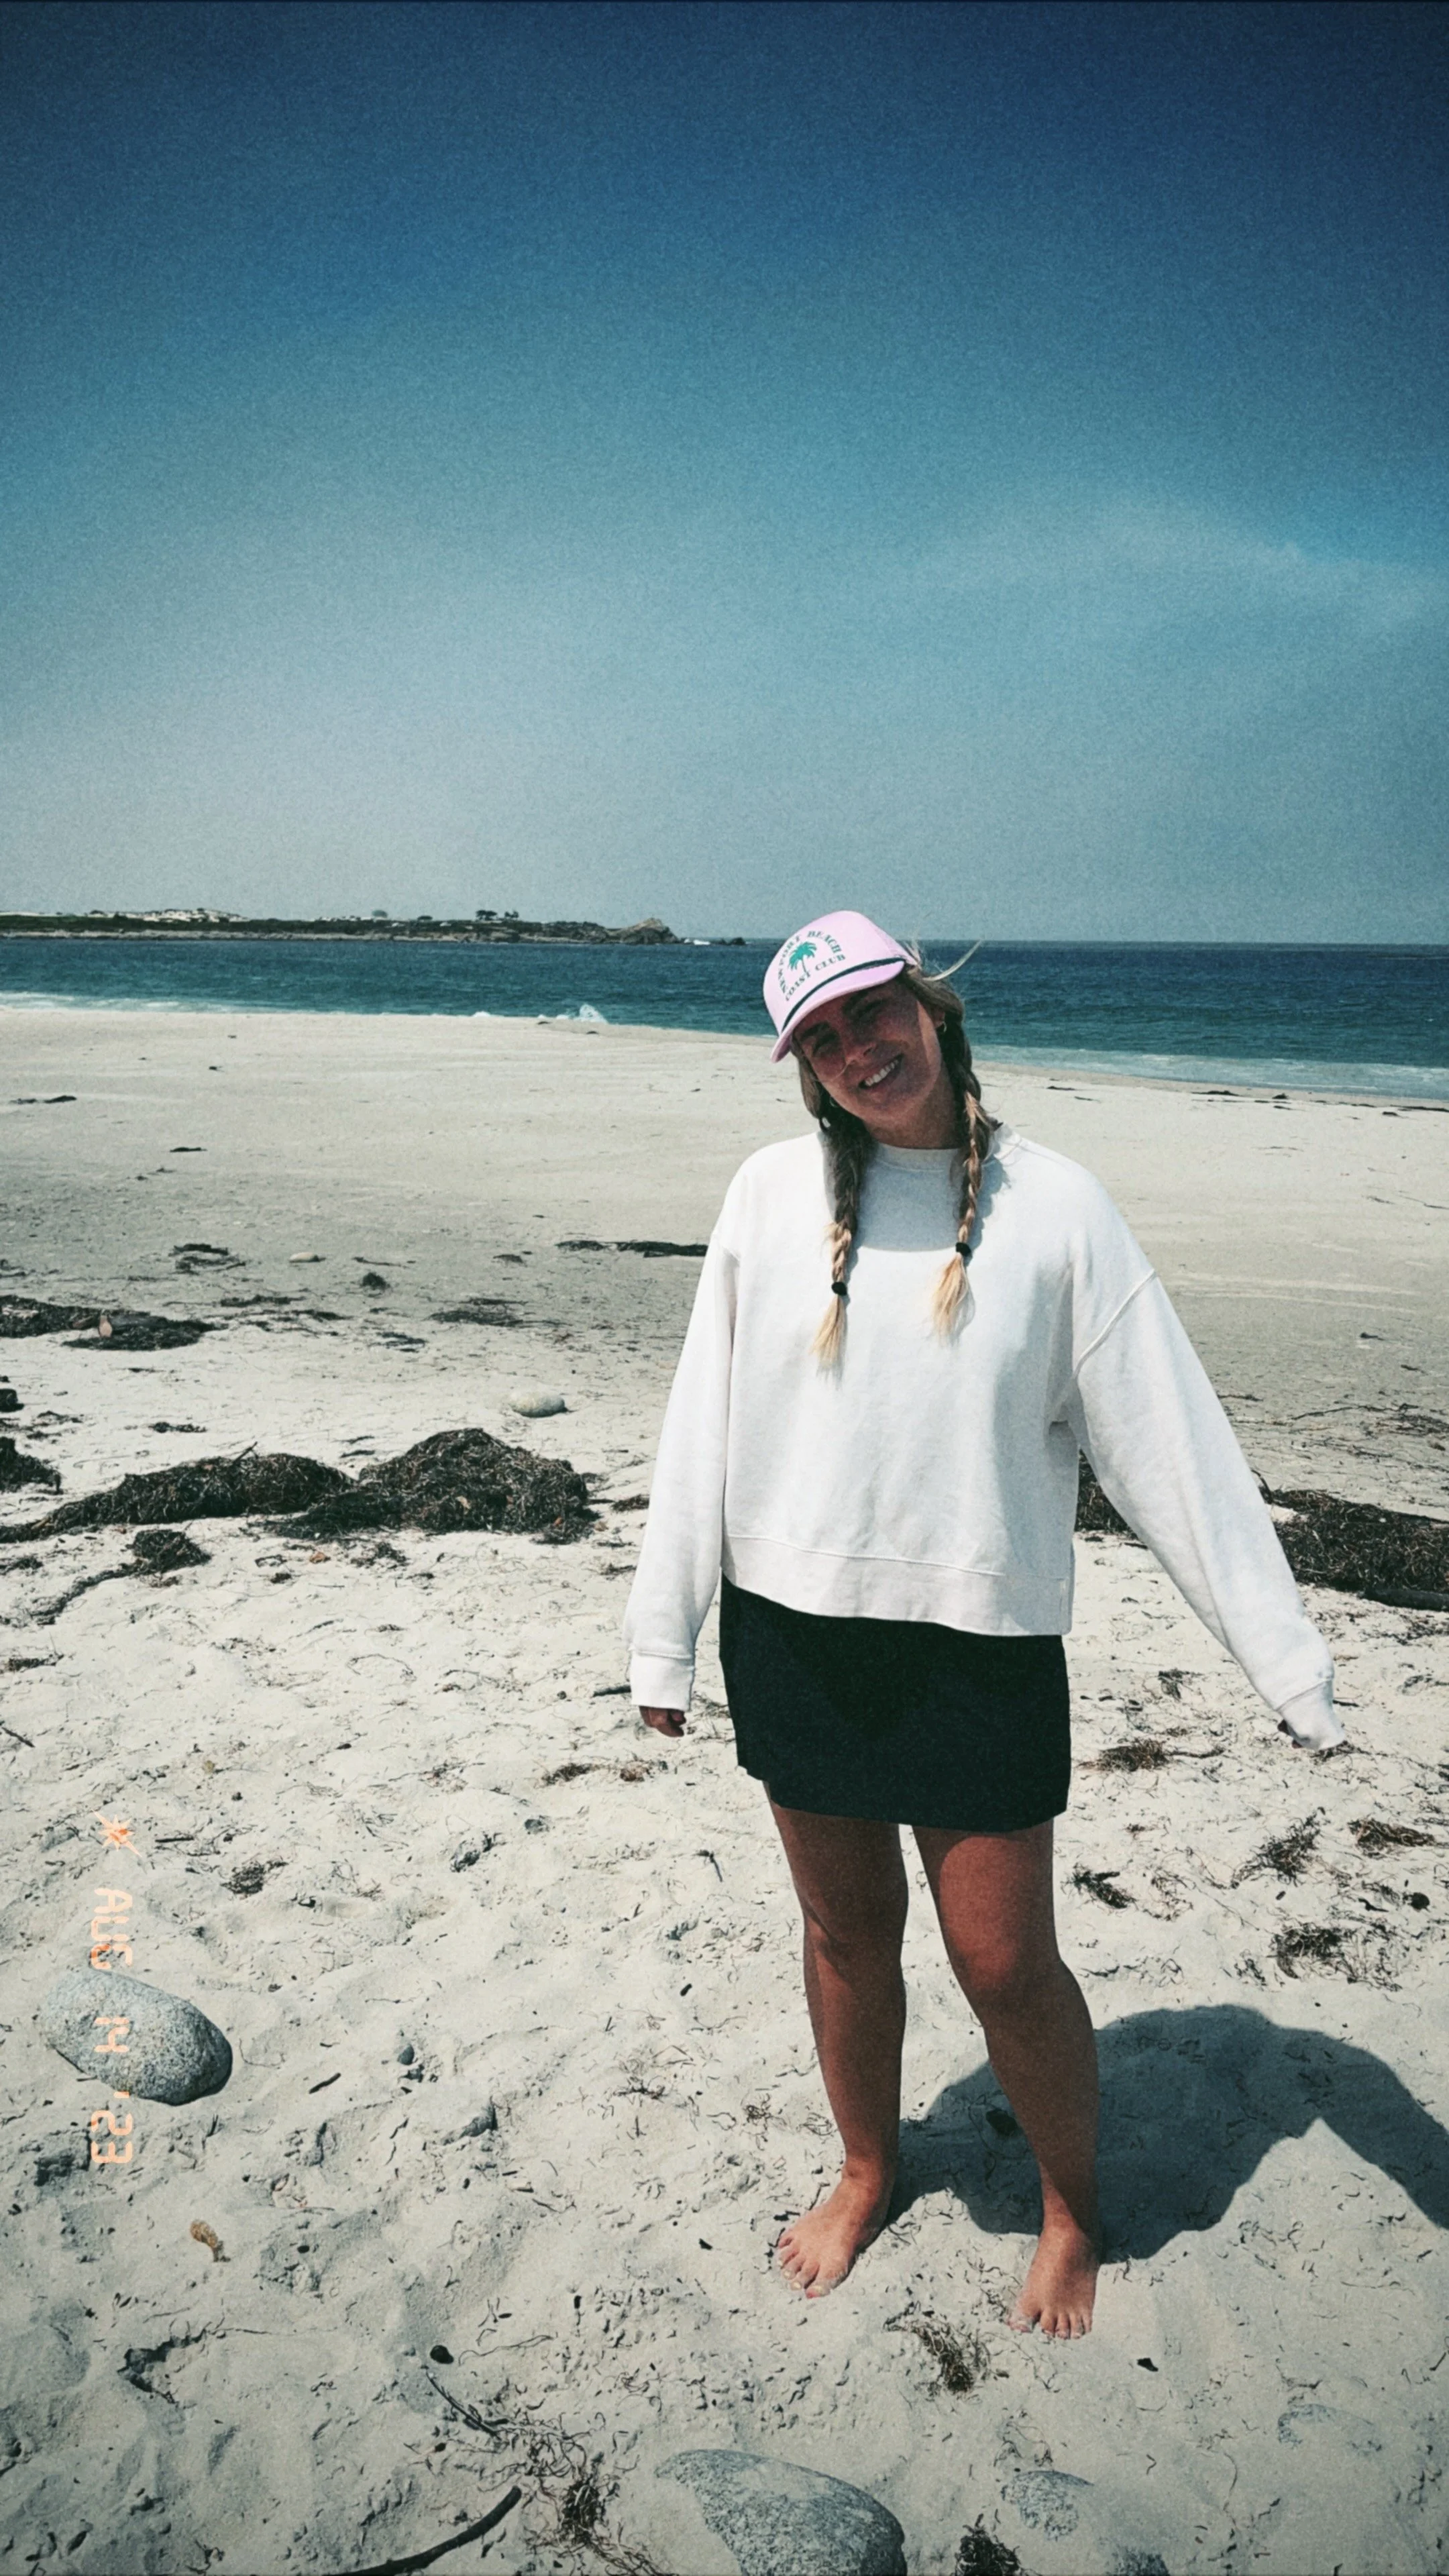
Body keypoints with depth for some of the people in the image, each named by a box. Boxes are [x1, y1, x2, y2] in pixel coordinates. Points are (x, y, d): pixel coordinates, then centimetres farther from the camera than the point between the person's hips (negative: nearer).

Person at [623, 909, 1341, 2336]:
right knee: (845, 1932, 17)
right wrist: (661, 1633, 6)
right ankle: (866, 2174, 44)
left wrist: (1287, 1659, -4)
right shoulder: (773, 1192, -2)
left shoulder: (1052, 1203, -6)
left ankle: (1072, 2212, 36)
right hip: (793, 1632, 2)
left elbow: (1165, 1432, -4)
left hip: (980, 1642, -2)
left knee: (1005, 1964, 6)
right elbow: (703, 1419, 3)